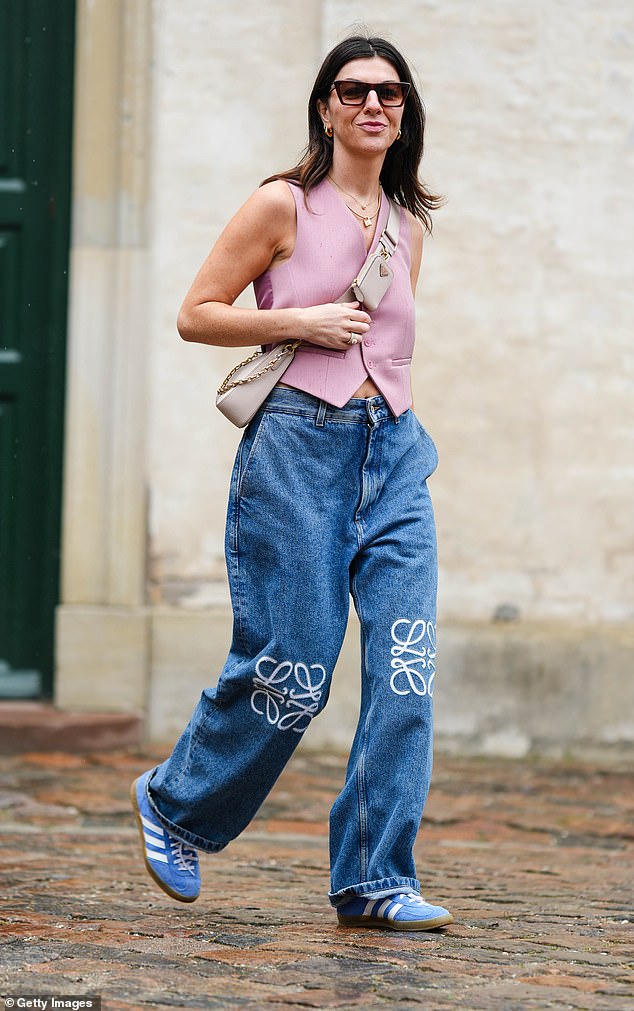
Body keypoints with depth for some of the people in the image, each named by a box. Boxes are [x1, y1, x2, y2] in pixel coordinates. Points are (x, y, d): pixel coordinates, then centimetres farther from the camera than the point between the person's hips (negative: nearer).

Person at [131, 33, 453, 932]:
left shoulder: (407, 226, 15)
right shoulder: (285, 206, -1)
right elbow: (196, 314, -1)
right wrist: (303, 321, -11)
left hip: (393, 453, 5)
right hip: (297, 450, -5)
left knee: (406, 669, -7)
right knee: (291, 671, -4)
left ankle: (375, 881, -1)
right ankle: (175, 803, 22)